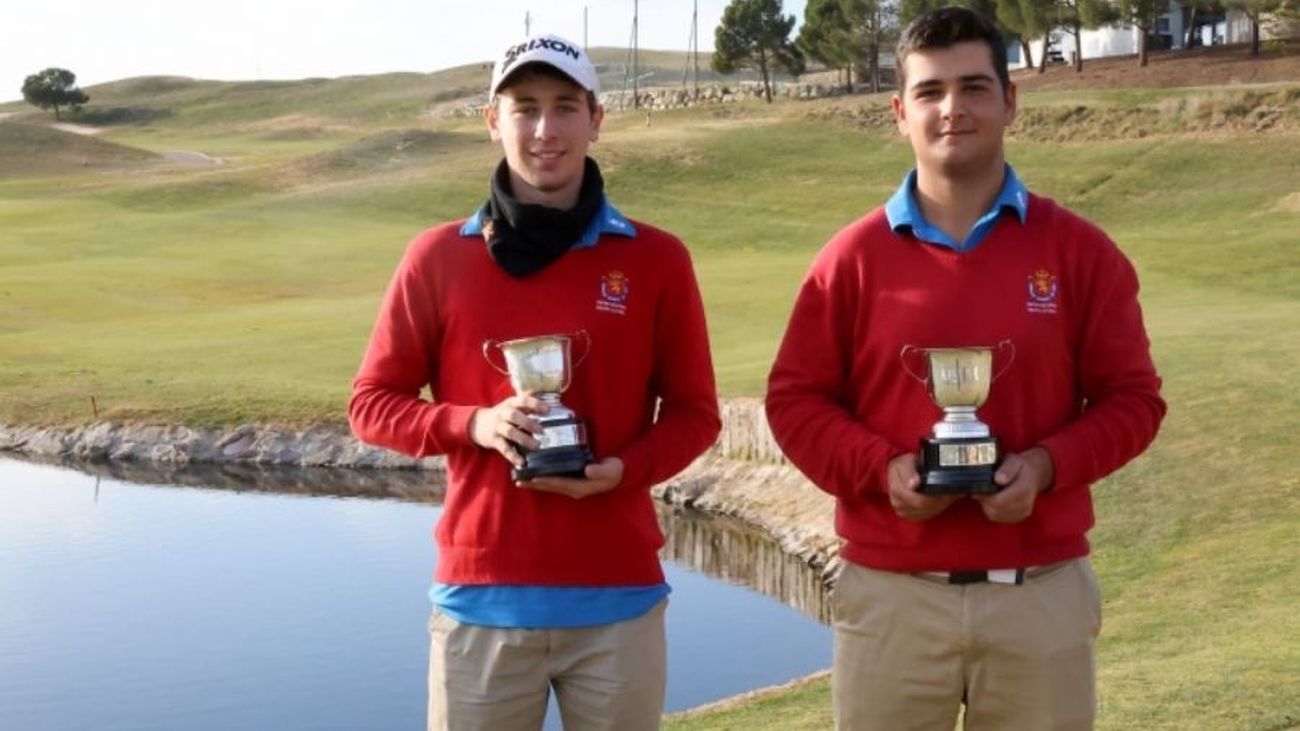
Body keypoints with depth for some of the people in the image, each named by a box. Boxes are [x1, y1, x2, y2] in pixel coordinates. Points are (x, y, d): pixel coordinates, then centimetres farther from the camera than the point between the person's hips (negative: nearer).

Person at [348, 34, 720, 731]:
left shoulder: (656, 259, 2)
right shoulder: (437, 257, 2)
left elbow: (694, 411, 7)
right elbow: (371, 403, 6)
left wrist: (624, 469, -12)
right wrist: (474, 424, -12)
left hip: (618, 599, 0)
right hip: (480, 600, 0)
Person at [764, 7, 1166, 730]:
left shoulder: (1080, 250, 2)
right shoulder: (853, 256, 1)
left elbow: (1133, 399, 4)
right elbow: (795, 399, 3)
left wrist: (1047, 464, -13)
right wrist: (880, 468, -13)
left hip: (1042, 594, 1)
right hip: (891, 595, 0)